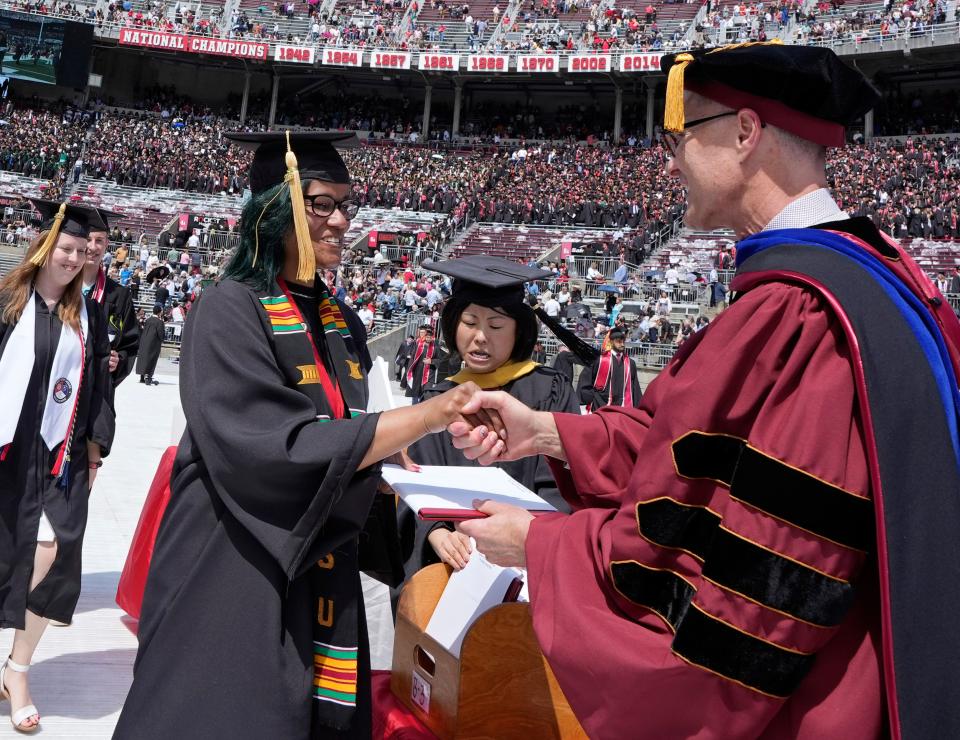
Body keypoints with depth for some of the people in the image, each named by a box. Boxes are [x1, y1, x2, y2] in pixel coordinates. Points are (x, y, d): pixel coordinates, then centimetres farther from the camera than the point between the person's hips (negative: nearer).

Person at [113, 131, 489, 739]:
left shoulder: (344, 325, 8)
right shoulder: (230, 312, -13)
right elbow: (273, 449, -24)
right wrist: (428, 416, -26)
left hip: (323, 582, 6)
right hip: (235, 582, -6)